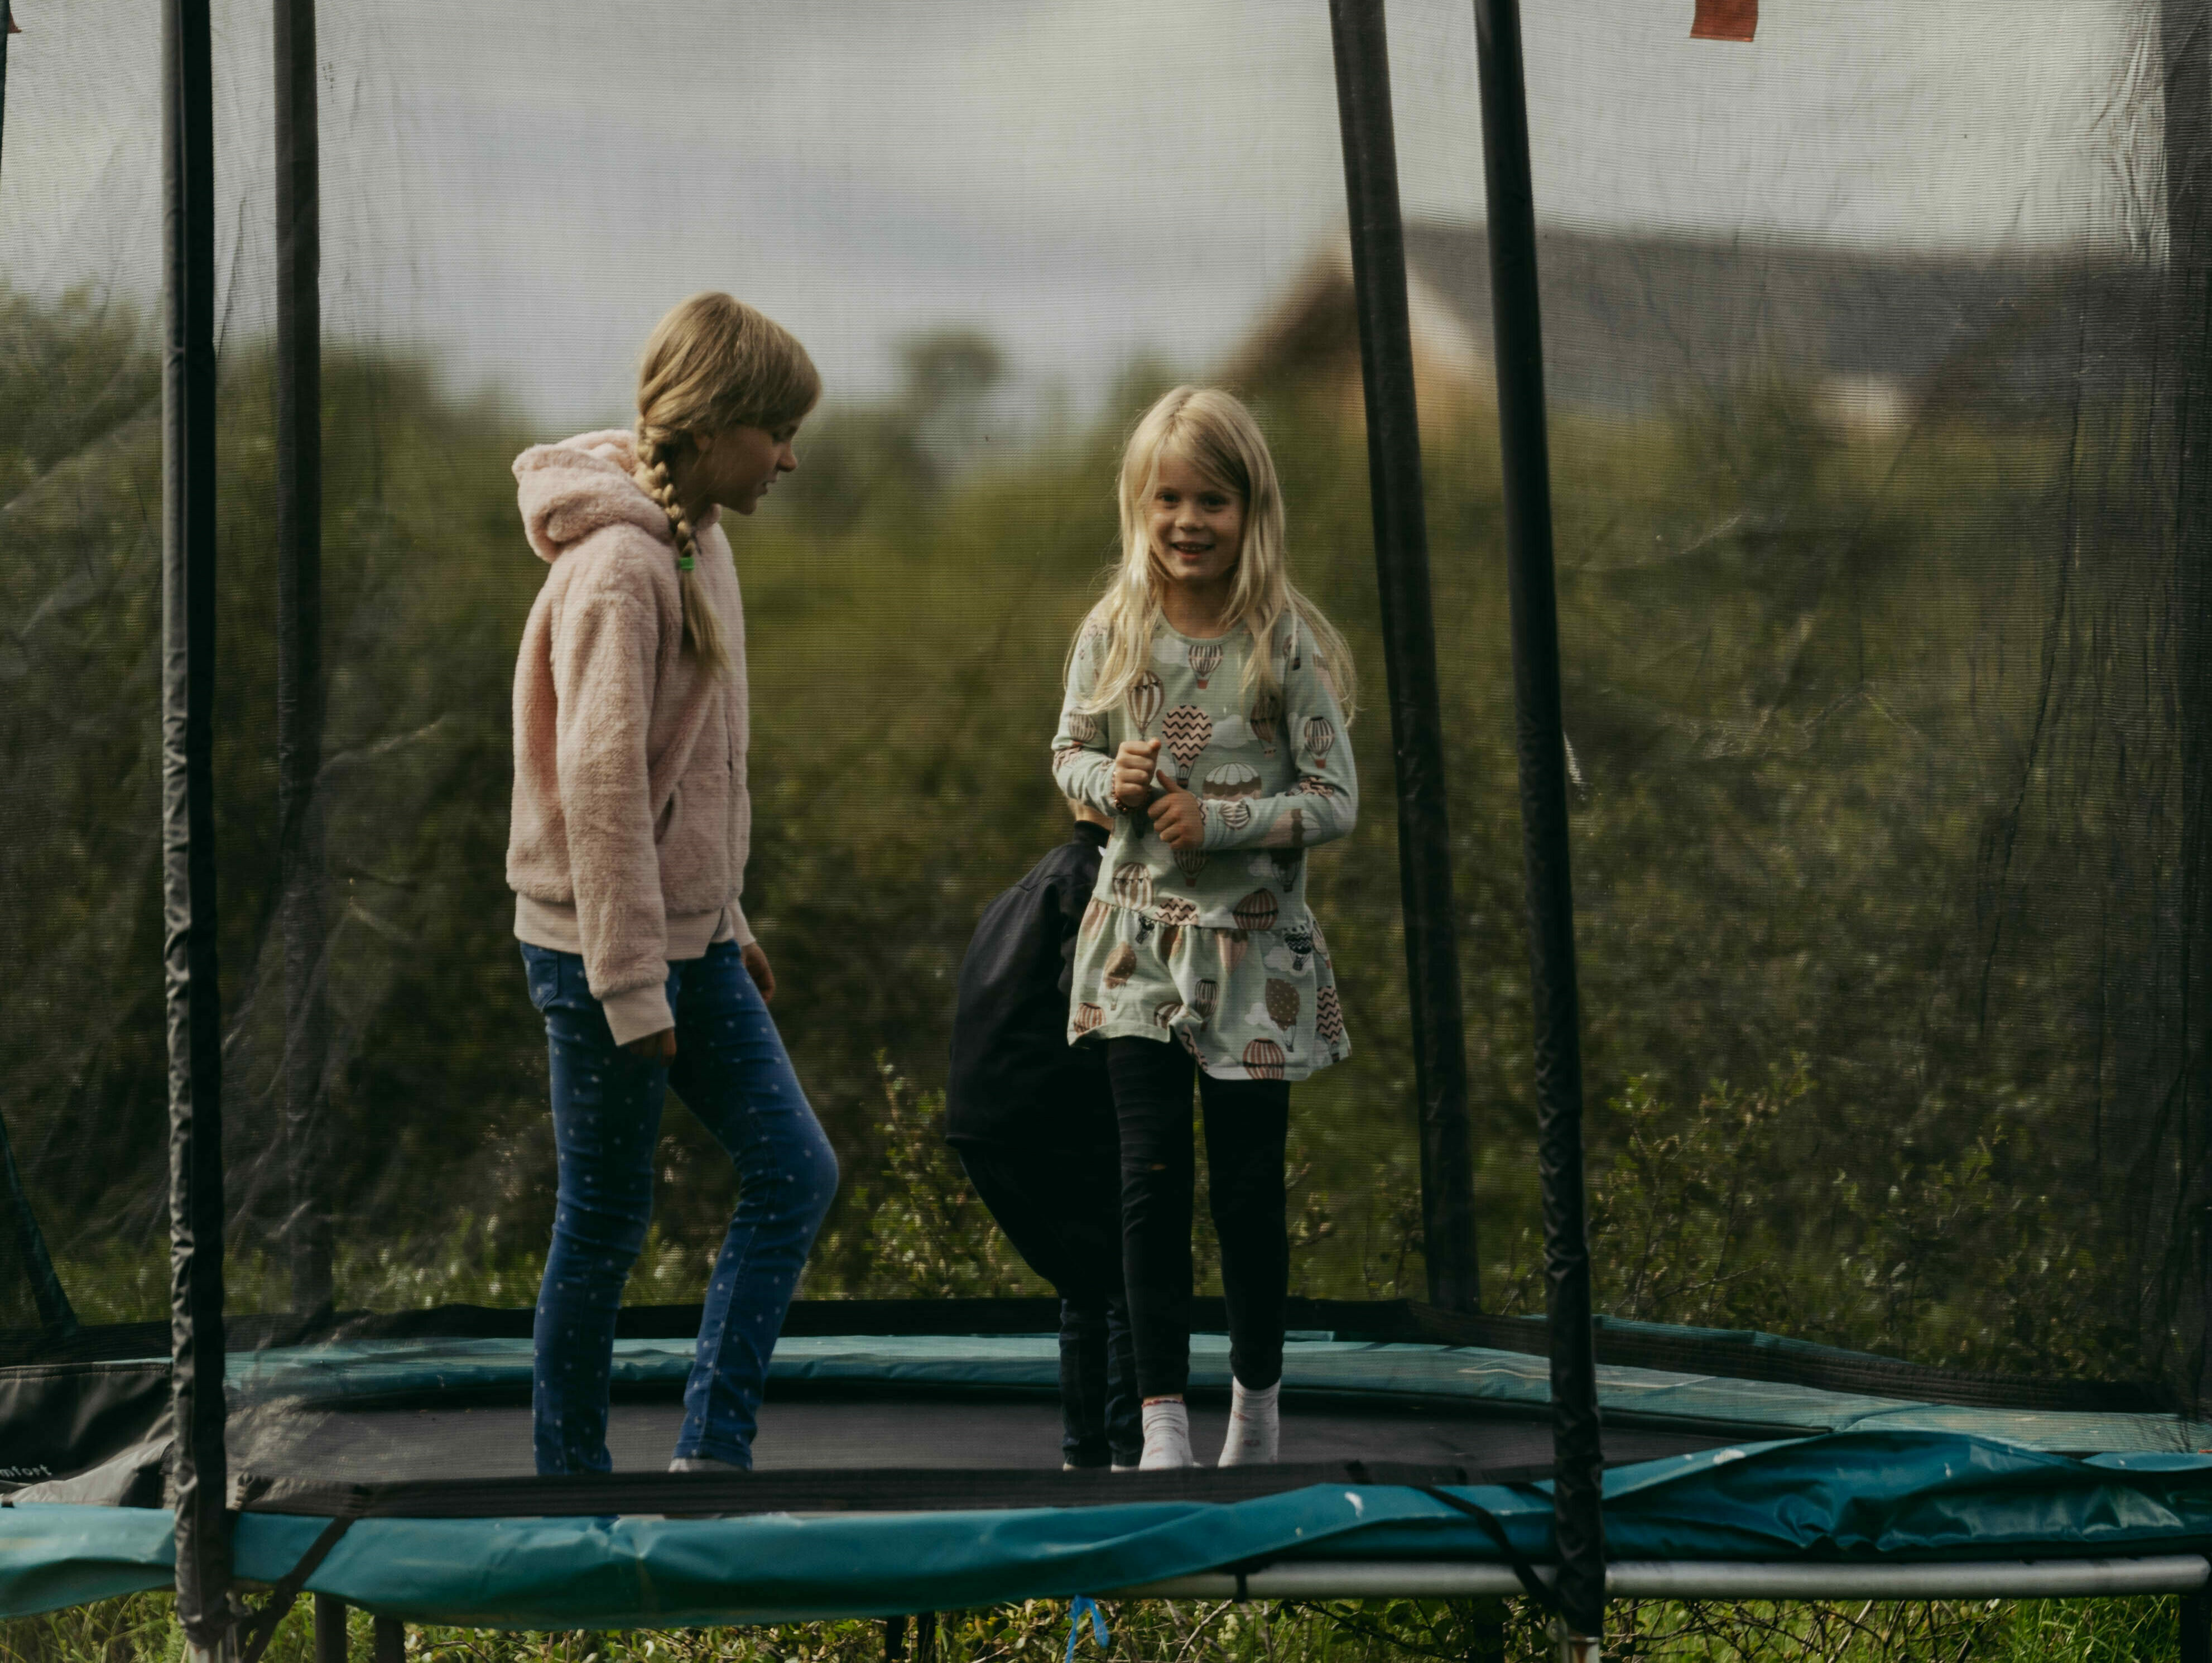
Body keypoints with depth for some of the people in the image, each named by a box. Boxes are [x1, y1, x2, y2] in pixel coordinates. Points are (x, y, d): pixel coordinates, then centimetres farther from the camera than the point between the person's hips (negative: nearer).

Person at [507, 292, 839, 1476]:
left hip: (691, 939, 9)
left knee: (796, 1172, 5)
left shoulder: (698, 542, 10)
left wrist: (727, 923, 18)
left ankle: (711, 1449, 9)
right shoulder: (618, 564, -19)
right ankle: (570, 1471, 15)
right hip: (601, 946, -9)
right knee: (608, 1221, 1)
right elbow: (600, 782, -22)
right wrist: (632, 984, -21)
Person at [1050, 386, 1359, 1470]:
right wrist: (1111, 780, -10)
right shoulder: (1113, 634, 0)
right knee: (1151, 1180, -3)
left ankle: (1256, 1401, 23)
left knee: (1248, 1187, 5)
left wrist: (1218, 821, -18)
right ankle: (1163, 1420, 1)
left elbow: (1336, 801, -7)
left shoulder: (1288, 645, -8)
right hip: (1138, 939, 2)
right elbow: (1068, 752, 13)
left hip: (1252, 944, -2)